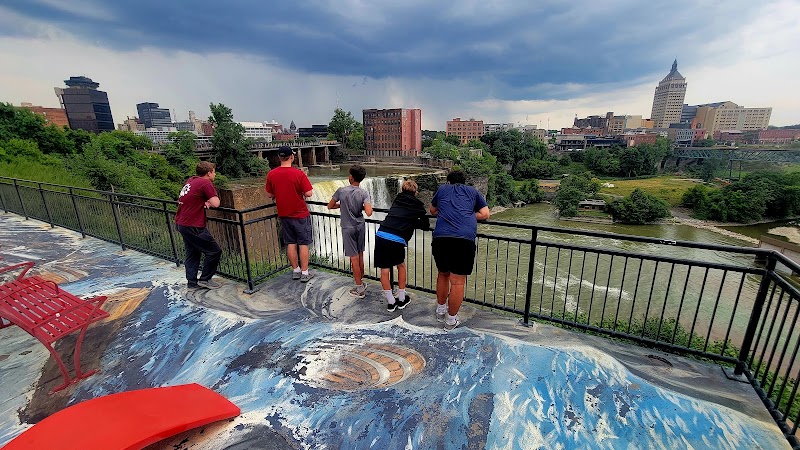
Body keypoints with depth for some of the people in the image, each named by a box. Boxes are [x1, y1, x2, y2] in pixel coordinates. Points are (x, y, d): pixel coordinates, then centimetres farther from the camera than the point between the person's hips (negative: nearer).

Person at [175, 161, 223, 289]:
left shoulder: (191, 181, 12)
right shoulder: (206, 183, -13)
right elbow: (216, 204, -20)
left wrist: (205, 202, 2)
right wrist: (209, 201, 3)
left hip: (181, 223, 10)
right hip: (193, 226, -9)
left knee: (192, 253, 18)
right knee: (214, 251, -1)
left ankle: (192, 282, 25)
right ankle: (205, 279, 8)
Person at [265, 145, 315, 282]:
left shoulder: (271, 174, -4)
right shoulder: (298, 173, -17)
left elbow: (270, 195, 5)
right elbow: (309, 194, -17)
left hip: (284, 214, 4)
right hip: (300, 214, -4)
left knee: (290, 243, 14)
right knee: (303, 244, 6)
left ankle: (295, 270, 23)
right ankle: (304, 273, 11)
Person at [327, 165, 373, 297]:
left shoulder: (341, 191, -12)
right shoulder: (364, 193, -9)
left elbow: (330, 206, 0)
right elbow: (369, 212, -21)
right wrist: (362, 207, 0)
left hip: (348, 229, -3)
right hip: (360, 227, 3)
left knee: (354, 258, 2)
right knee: (360, 256, 16)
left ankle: (359, 289, 11)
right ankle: (361, 282, 30)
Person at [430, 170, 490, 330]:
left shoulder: (442, 189, 25)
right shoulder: (472, 191, 22)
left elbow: (432, 210, 37)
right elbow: (485, 214, 19)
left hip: (441, 237, 2)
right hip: (464, 239, -2)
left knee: (443, 274, 22)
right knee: (458, 281, 6)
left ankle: (440, 311, 36)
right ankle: (451, 320, 17)